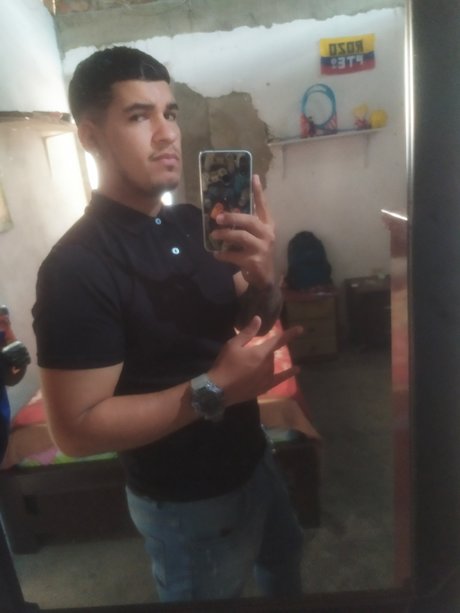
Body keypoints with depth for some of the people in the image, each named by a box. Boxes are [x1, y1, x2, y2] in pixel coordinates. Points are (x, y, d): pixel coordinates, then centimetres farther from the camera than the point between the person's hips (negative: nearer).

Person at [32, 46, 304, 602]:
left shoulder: (193, 223, -4)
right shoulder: (76, 267, -26)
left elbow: (255, 321, 3)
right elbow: (75, 429, -25)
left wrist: (263, 279, -19)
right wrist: (212, 388, -31)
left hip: (251, 460, 7)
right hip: (186, 500, -7)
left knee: (285, 564, 32)